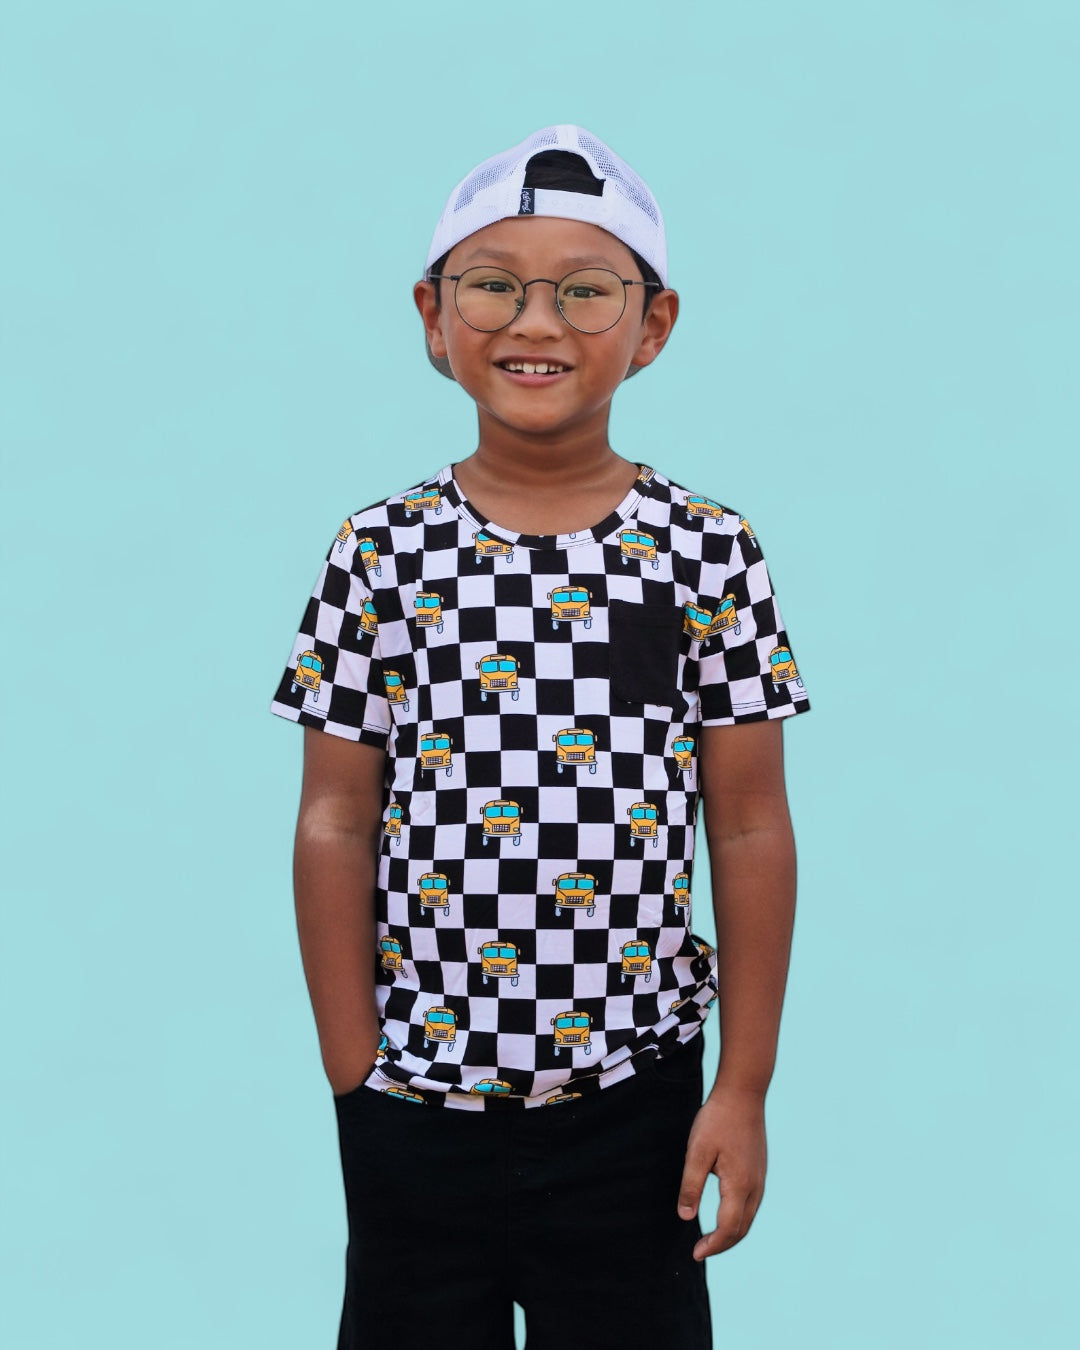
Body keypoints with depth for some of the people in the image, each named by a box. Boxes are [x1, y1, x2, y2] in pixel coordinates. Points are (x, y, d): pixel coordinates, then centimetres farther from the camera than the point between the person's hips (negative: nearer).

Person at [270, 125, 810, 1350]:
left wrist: (744, 1090, -3)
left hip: (632, 1097, 0)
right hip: (413, 1097, 1)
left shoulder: (708, 554, -4)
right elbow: (336, 823, -1)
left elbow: (750, 832, -2)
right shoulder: (382, 554, -3)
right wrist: (351, 1070, -2)